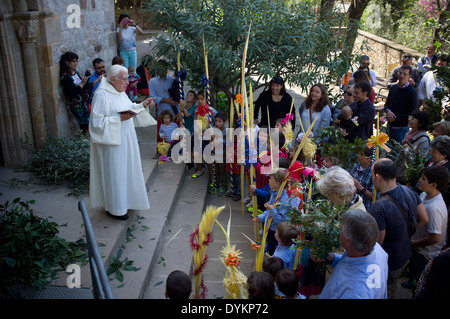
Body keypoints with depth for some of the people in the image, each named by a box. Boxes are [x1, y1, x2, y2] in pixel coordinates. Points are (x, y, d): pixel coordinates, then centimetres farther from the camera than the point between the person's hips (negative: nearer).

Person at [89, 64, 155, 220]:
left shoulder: (120, 92, 7)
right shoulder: (101, 95, -20)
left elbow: (129, 107, 20)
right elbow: (96, 122, -23)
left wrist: (142, 105, 4)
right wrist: (120, 118, -27)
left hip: (125, 140, 9)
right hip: (112, 143, -9)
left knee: (126, 171, 18)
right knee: (114, 173, 3)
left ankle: (125, 200, 35)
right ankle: (114, 208, 18)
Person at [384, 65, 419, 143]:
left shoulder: (412, 92, -11)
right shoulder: (393, 88, 7)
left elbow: (412, 114, -13)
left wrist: (395, 118, -16)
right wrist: (388, 111, -8)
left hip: (402, 128, -6)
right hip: (390, 126, 6)